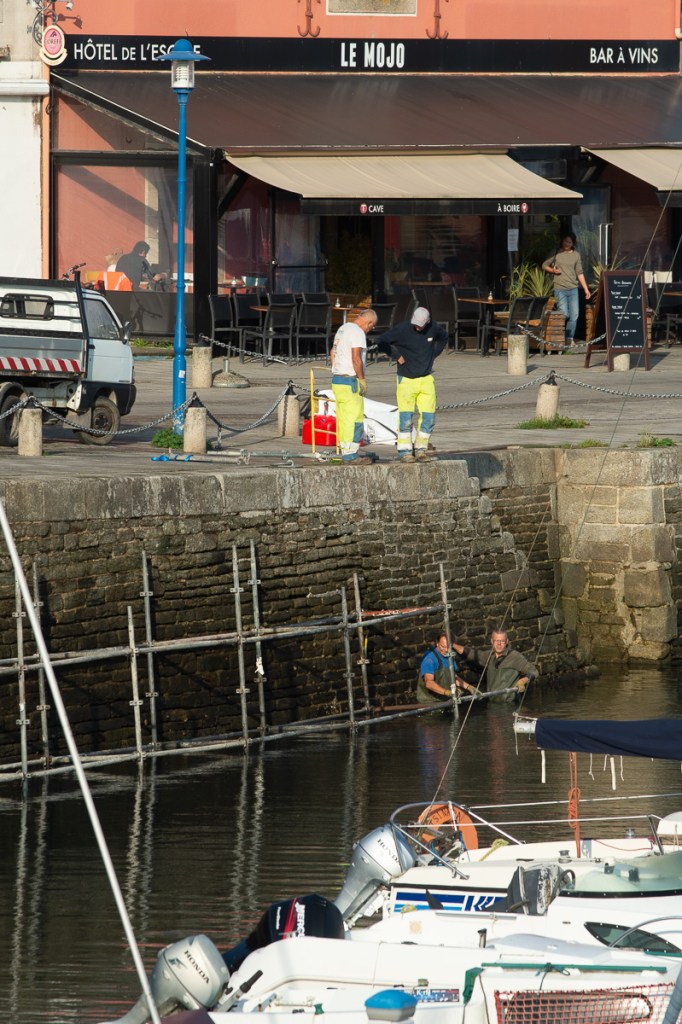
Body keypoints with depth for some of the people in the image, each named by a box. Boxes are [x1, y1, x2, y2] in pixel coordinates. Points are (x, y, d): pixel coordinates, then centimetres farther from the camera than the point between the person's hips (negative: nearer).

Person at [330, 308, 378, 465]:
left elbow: (333, 352, 23)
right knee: (355, 419, -7)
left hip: (336, 379, 10)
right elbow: (356, 358, -21)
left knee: (344, 419, 12)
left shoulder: (342, 329, 16)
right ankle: (351, 455, -9)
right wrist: (362, 379, -14)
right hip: (350, 381, -10)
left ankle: (346, 453, 14)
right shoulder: (358, 332, -14)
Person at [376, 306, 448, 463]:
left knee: (428, 417, 0)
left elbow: (443, 338, 23)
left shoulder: (434, 328, -1)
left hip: (426, 379, 4)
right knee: (405, 417, -7)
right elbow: (382, 342, -6)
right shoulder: (403, 329, -14)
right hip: (407, 380, -4)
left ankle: (421, 450, 10)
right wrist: (397, 356, -10)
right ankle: (404, 451, -3)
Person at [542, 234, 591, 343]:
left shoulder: (576, 255, 10)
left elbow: (579, 273, 14)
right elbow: (545, 265, 11)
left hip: (573, 289, 3)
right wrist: (553, 270, -10)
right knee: (564, 314, -11)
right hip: (560, 289, -3)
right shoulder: (556, 253, 3)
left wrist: (586, 289, 10)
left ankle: (569, 339, 7)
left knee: (574, 316, -2)